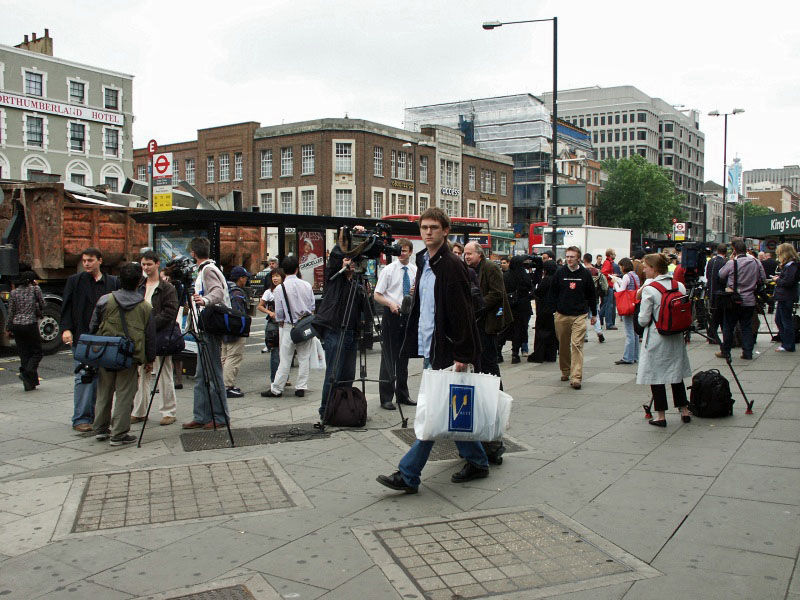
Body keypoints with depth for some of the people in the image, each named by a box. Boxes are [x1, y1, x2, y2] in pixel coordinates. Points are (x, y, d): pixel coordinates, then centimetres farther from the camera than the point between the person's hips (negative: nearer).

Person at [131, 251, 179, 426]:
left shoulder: (167, 288, -2)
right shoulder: (138, 287, 15)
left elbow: (170, 313, -10)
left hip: (160, 336, -5)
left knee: (164, 374, 0)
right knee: (140, 374, 8)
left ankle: (168, 411, 7)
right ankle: (139, 411, 17)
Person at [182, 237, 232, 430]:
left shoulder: (208, 270, -11)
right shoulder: (204, 270, 19)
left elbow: (218, 293, -27)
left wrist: (204, 300, -45)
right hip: (205, 329, 10)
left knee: (213, 374, -6)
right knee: (201, 376, 11)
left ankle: (220, 417, 0)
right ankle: (201, 417, 15)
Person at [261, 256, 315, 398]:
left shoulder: (280, 288, -9)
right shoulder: (307, 285, -1)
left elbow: (279, 313, -4)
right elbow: (312, 306, 6)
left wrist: (280, 323, 14)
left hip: (289, 327, -3)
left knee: (285, 360, 1)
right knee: (304, 358, 9)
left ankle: (276, 389, 7)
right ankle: (301, 388, 11)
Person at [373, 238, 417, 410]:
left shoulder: (415, 270, 7)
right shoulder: (388, 270, -6)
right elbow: (377, 295, -7)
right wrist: (390, 304, -24)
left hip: (408, 315, 5)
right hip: (391, 315, -5)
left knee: (404, 357, 14)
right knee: (388, 357, -4)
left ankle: (402, 395, 25)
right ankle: (386, 398, 3)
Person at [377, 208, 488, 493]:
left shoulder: (452, 265, -14)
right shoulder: (423, 261, 14)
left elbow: (462, 313, -18)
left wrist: (462, 356, -20)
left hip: (445, 351, -10)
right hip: (430, 348, 10)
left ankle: (407, 475, -3)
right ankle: (476, 462, 28)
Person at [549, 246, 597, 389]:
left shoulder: (585, 274, 2)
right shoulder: (559, 272, 3)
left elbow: (591, 295, 11)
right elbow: (553, 292, 9)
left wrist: (594, 313, 14)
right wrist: (555, 308, 2)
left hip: (579, 315, -2)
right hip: (561, 315, 2)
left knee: (577, 345, -10)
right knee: (563, 345, 11)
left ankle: (576, 377, -14)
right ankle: (565, 371, 30)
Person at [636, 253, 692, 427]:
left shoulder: (649, 289, -15)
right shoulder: (680, 286, 1)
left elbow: (643, 320, -13)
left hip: (656, 338, -5)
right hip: (676, 338, 6)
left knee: (656, 375, 5)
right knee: (677, 373, 18)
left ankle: (661, 416, 8)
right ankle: (684, 411, 24)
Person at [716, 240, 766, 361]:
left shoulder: (731, 263, -14)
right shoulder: (756, 262, -3)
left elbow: (720, 277, -3)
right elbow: (762, 279, 6)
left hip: (733, 301, -3)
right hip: (749, 301, 3)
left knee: (728, 327, 8)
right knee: (747, 327, 10)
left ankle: (725, 352, 14)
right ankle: (748, 353, 9)